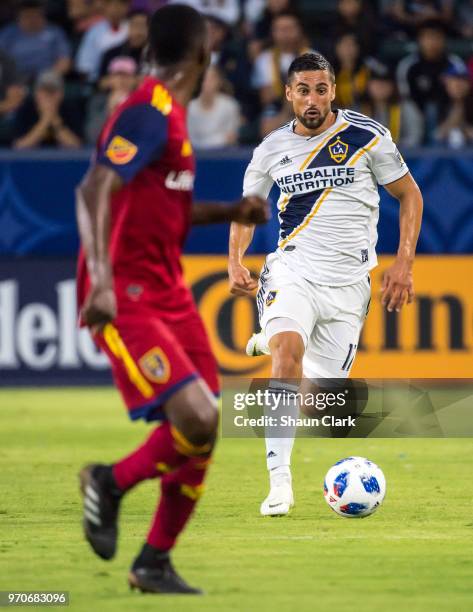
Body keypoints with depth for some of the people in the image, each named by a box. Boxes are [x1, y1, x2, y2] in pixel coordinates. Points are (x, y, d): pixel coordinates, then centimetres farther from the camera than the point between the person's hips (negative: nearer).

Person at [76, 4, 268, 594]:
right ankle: (111, 482, 4)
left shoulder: (168, 115, 16)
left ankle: (154, 563, 16)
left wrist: (228, 212, 21)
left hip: (167, 292, 10)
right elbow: (94, 191, -25)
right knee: (196, 419, -21)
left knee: (200, 432, 5)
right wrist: (102, 279, -36)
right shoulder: (148, 113, -14)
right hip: (126, 296, -10)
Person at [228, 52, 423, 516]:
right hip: (292, 269, 0)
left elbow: (409, 196, 6)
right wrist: (235, 261, -1)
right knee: (290, 348, -30)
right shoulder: (272, 150, 3)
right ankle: (279, 481, -28)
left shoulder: (367, 137, -3)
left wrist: (403, 263, -4)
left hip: (348, 282, 0)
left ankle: (270, 343, 34)